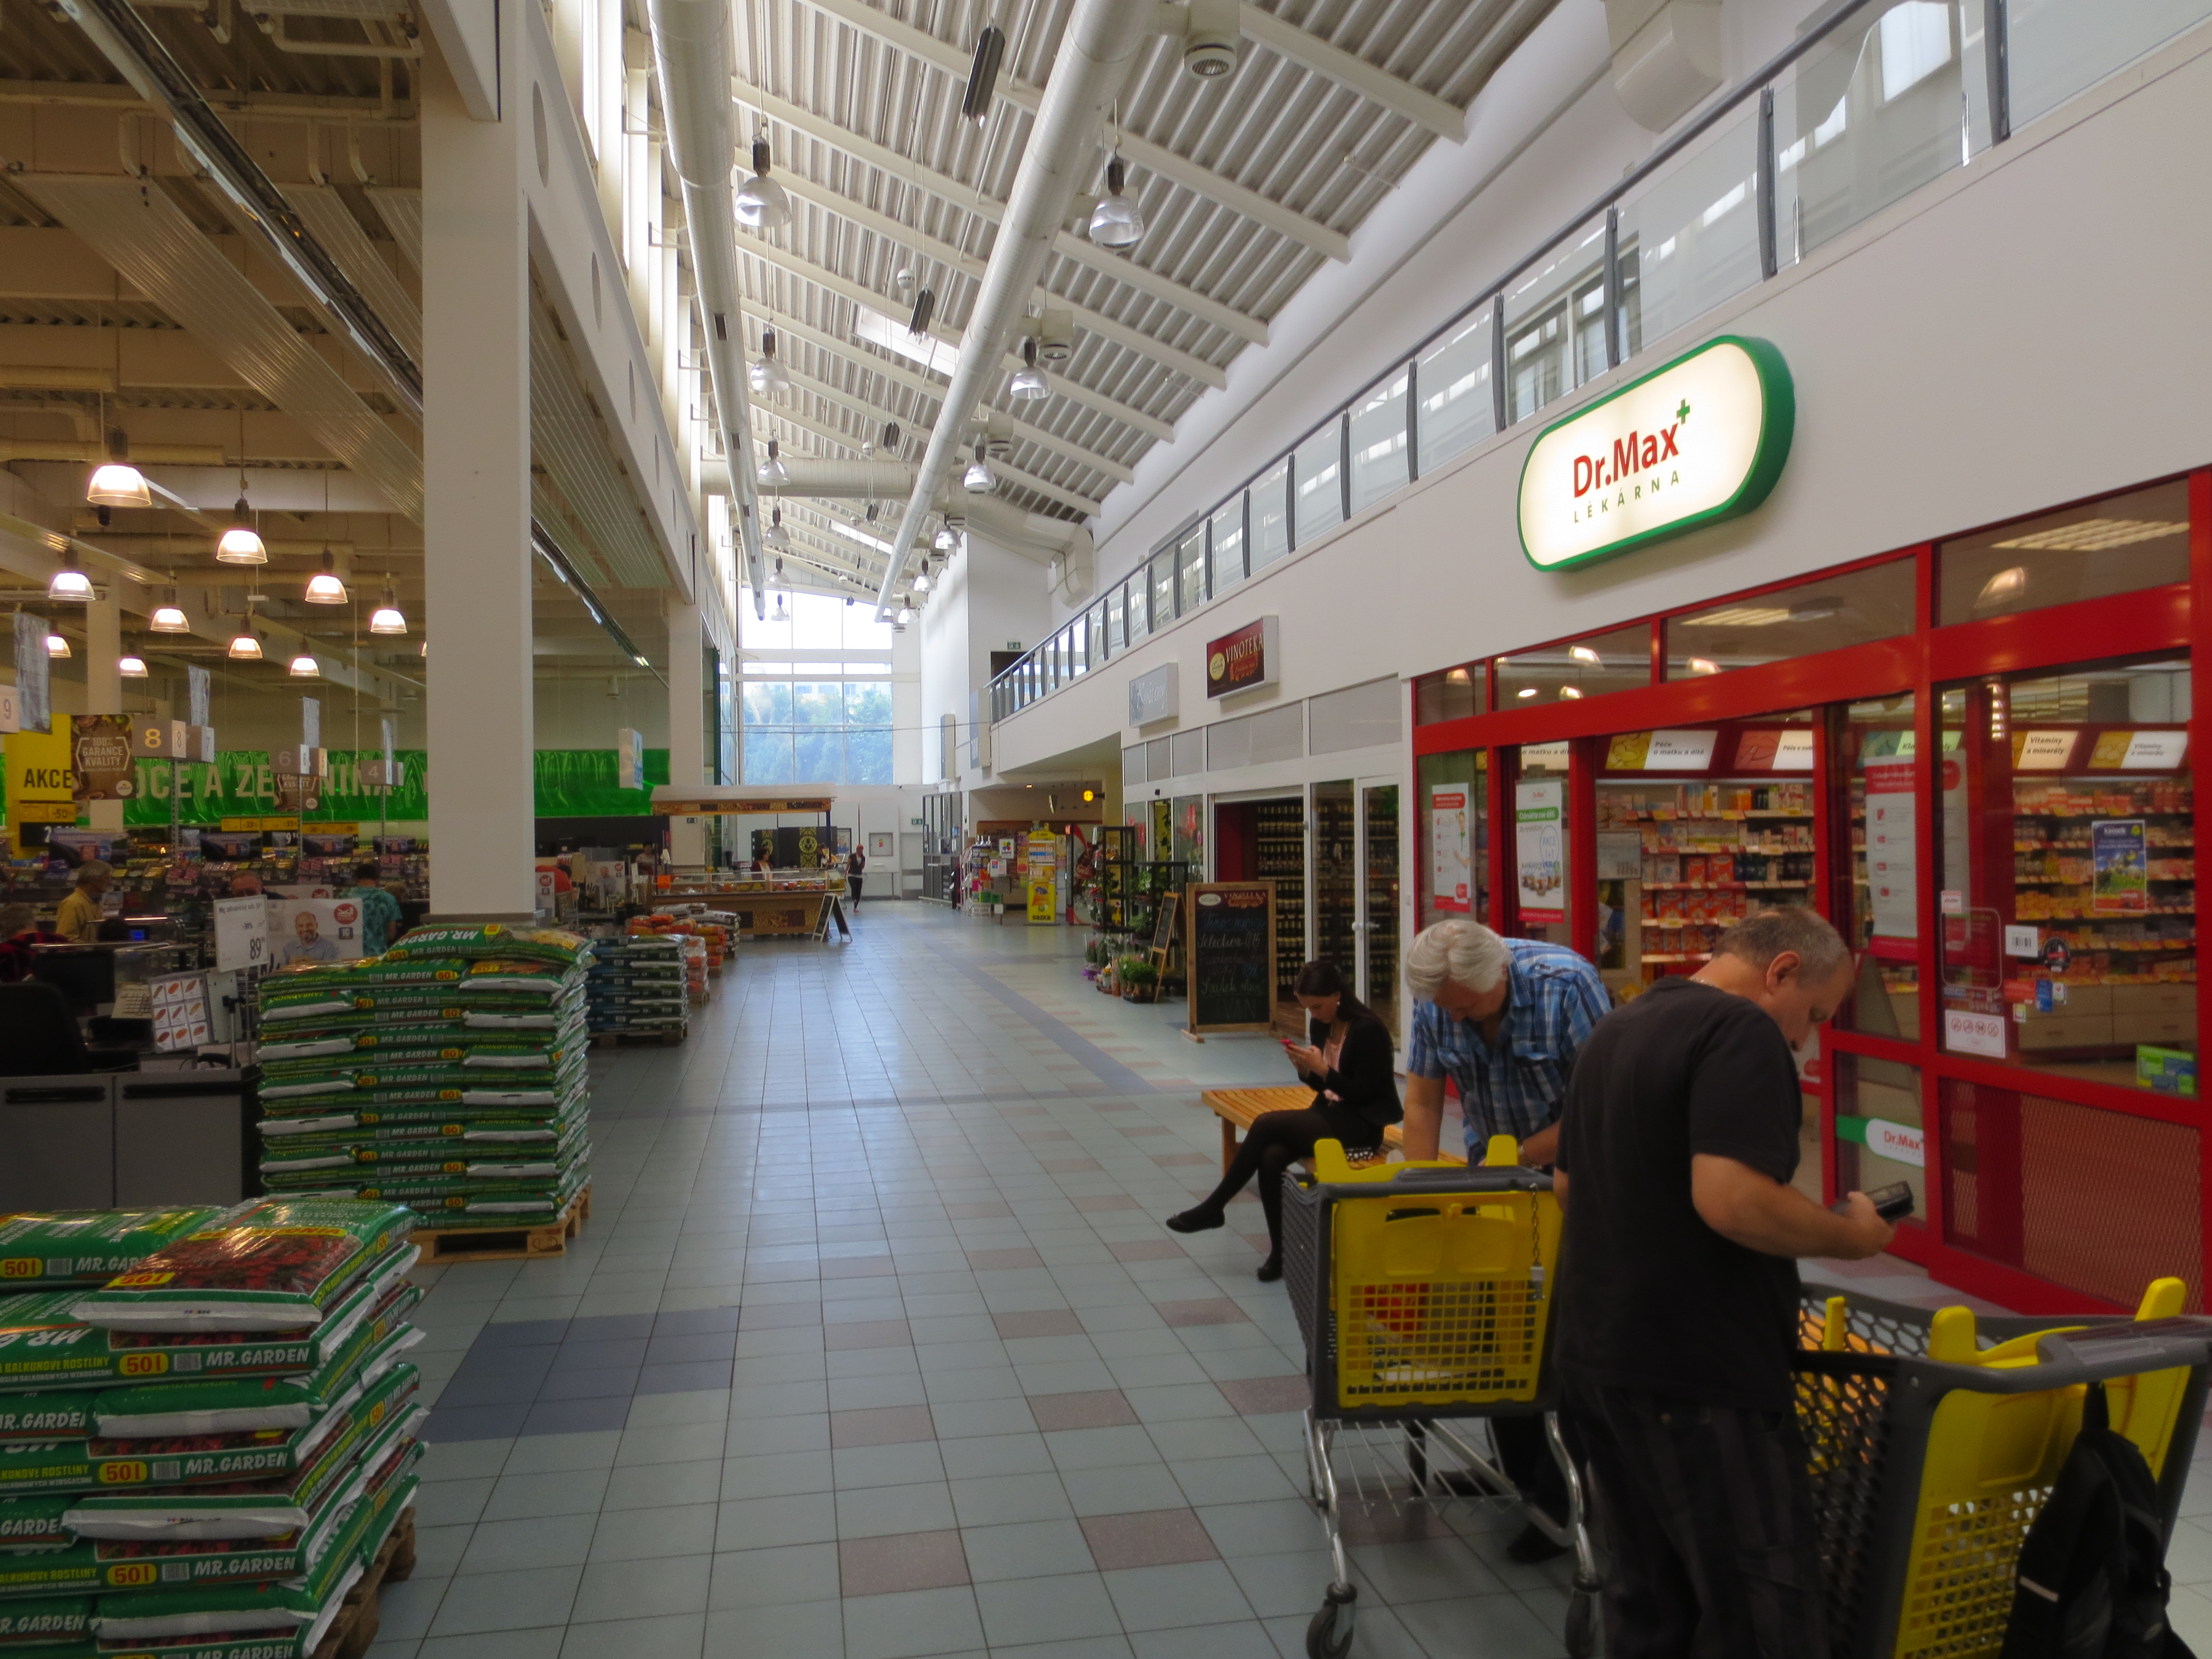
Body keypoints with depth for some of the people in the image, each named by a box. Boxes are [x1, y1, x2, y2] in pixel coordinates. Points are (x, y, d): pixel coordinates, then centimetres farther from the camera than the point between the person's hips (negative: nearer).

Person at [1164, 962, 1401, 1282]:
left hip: (1361, 1125, -7)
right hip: (1330, 1114, 7)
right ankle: (1280, 1250, -14)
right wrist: (1306, 1069, -7)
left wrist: (1323, 1069, -23)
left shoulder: (1368, 1030, -15)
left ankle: (1214, 1207, -10)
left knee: (1266, 1124, -23)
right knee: (1271, 1156, -23)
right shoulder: (1320, 1025, 7)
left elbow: (1364, 1093, -15)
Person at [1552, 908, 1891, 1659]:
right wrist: (1850, 1235, -10)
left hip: (1593, 1349, 9)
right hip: (1696, 1369, -9)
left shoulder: (1617, 1027, 15)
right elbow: (1732, 1199, -26)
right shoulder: (1742, 1030, -14)